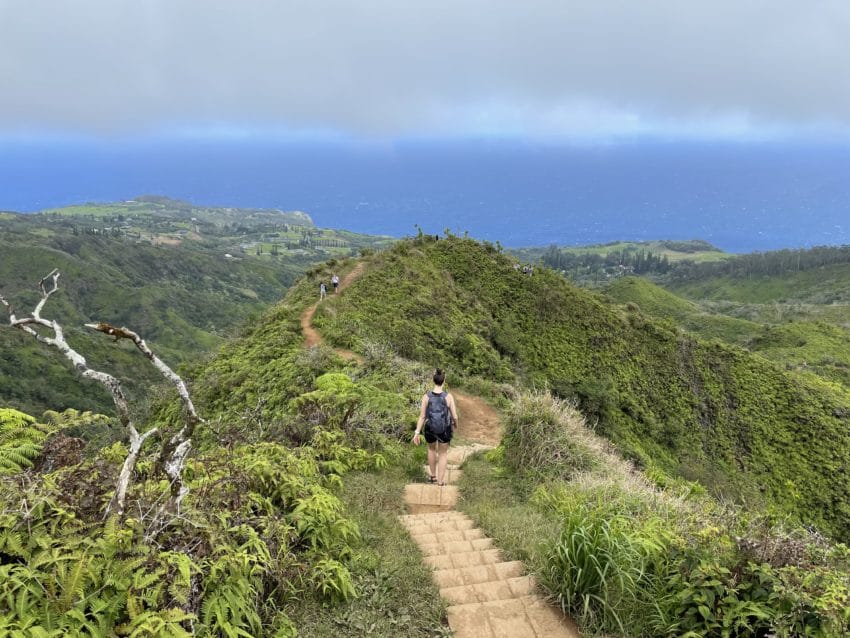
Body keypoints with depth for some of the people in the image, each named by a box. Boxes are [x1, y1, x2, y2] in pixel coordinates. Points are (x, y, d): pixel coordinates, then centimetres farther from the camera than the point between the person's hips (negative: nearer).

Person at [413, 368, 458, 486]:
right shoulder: (448, 397, -19)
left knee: (431, 448, 32)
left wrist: (417, 433, -7)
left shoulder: (426, 396, -17)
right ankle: (440, 481, 23)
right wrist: (455, 425, 10)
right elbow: (455, 416, -13)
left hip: (430, 429, 1)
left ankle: (433, 476, 38)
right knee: (443, 453, 22)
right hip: (444, 430, -1)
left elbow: (422, 416, -14)